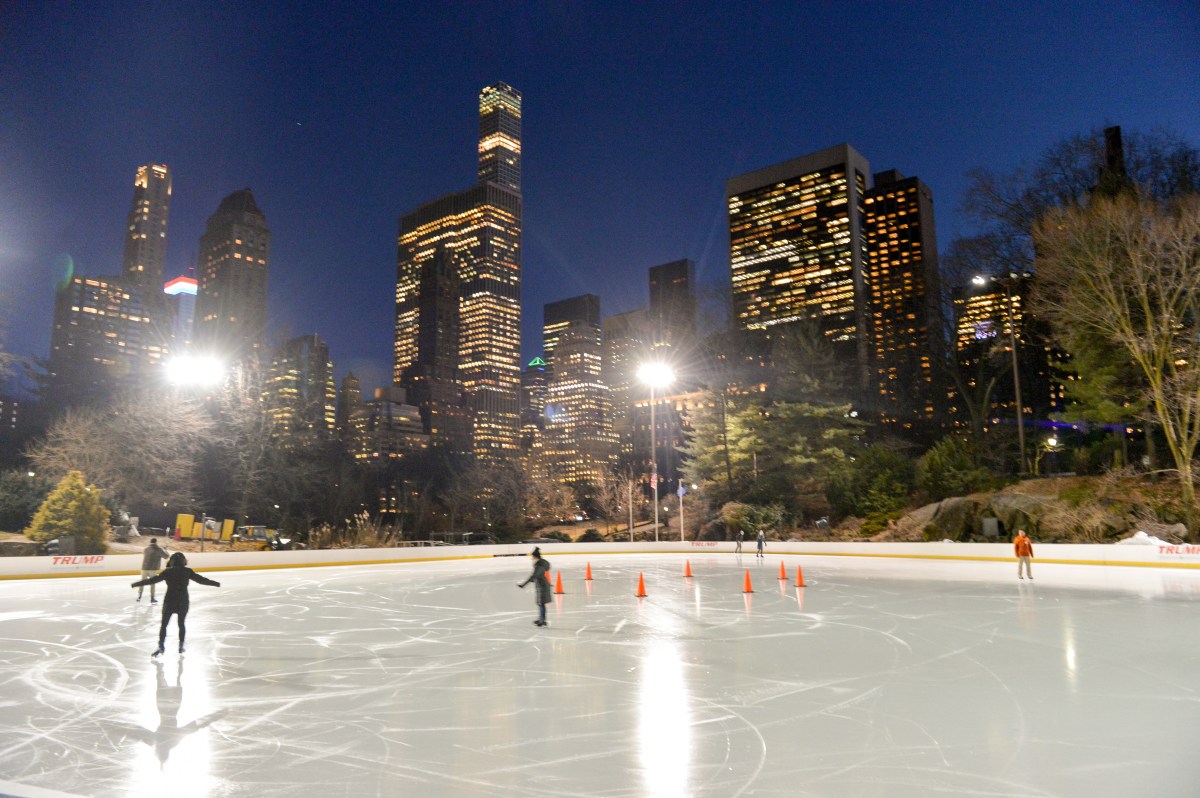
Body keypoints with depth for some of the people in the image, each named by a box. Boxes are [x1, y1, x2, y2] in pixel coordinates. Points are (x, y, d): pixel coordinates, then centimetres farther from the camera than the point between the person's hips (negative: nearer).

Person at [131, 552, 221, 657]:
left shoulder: (167, 571, -4)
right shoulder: (187, 571, -2)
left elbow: (153, 579, -7)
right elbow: (201, 579, 1)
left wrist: (137, 584, 1)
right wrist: (215, 583, 11)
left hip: (169, 601, -1)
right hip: (183, 601, 1)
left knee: (164, 624, 8)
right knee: (181, 624, 15)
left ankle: (161, 646, -2)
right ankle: (181, 646, 18)